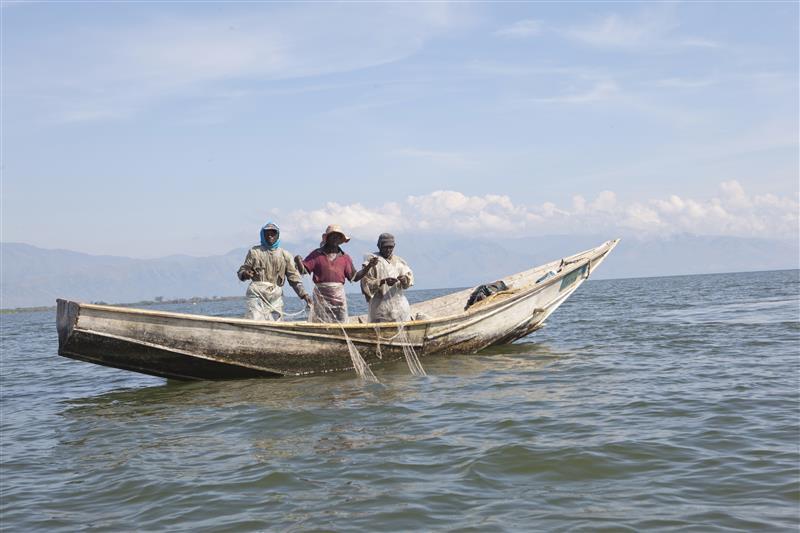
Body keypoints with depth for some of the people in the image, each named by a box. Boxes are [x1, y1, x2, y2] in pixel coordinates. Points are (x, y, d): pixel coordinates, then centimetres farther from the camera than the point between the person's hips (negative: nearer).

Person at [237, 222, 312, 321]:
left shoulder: (285, 255, 13)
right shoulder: (254, 251, 10)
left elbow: (294, 277, 9)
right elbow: (241, 271, 9)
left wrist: (303, 294, -3)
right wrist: (245, 274, -16)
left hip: (276, 295, 2)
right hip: (257, 293, -2)